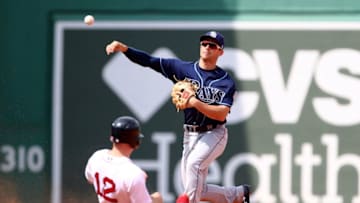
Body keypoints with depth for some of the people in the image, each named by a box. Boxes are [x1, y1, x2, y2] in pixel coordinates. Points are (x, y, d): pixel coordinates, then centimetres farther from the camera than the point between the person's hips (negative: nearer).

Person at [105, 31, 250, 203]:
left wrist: (196, 103, -28)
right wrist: (124, 48, -18)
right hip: (190, 135, 4)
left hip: (214, 135, -4)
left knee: (194, 162, -33)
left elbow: (221, 114, -17)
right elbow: (149, 61, -5)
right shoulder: (184, 69, 2)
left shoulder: (226, 82, -6)